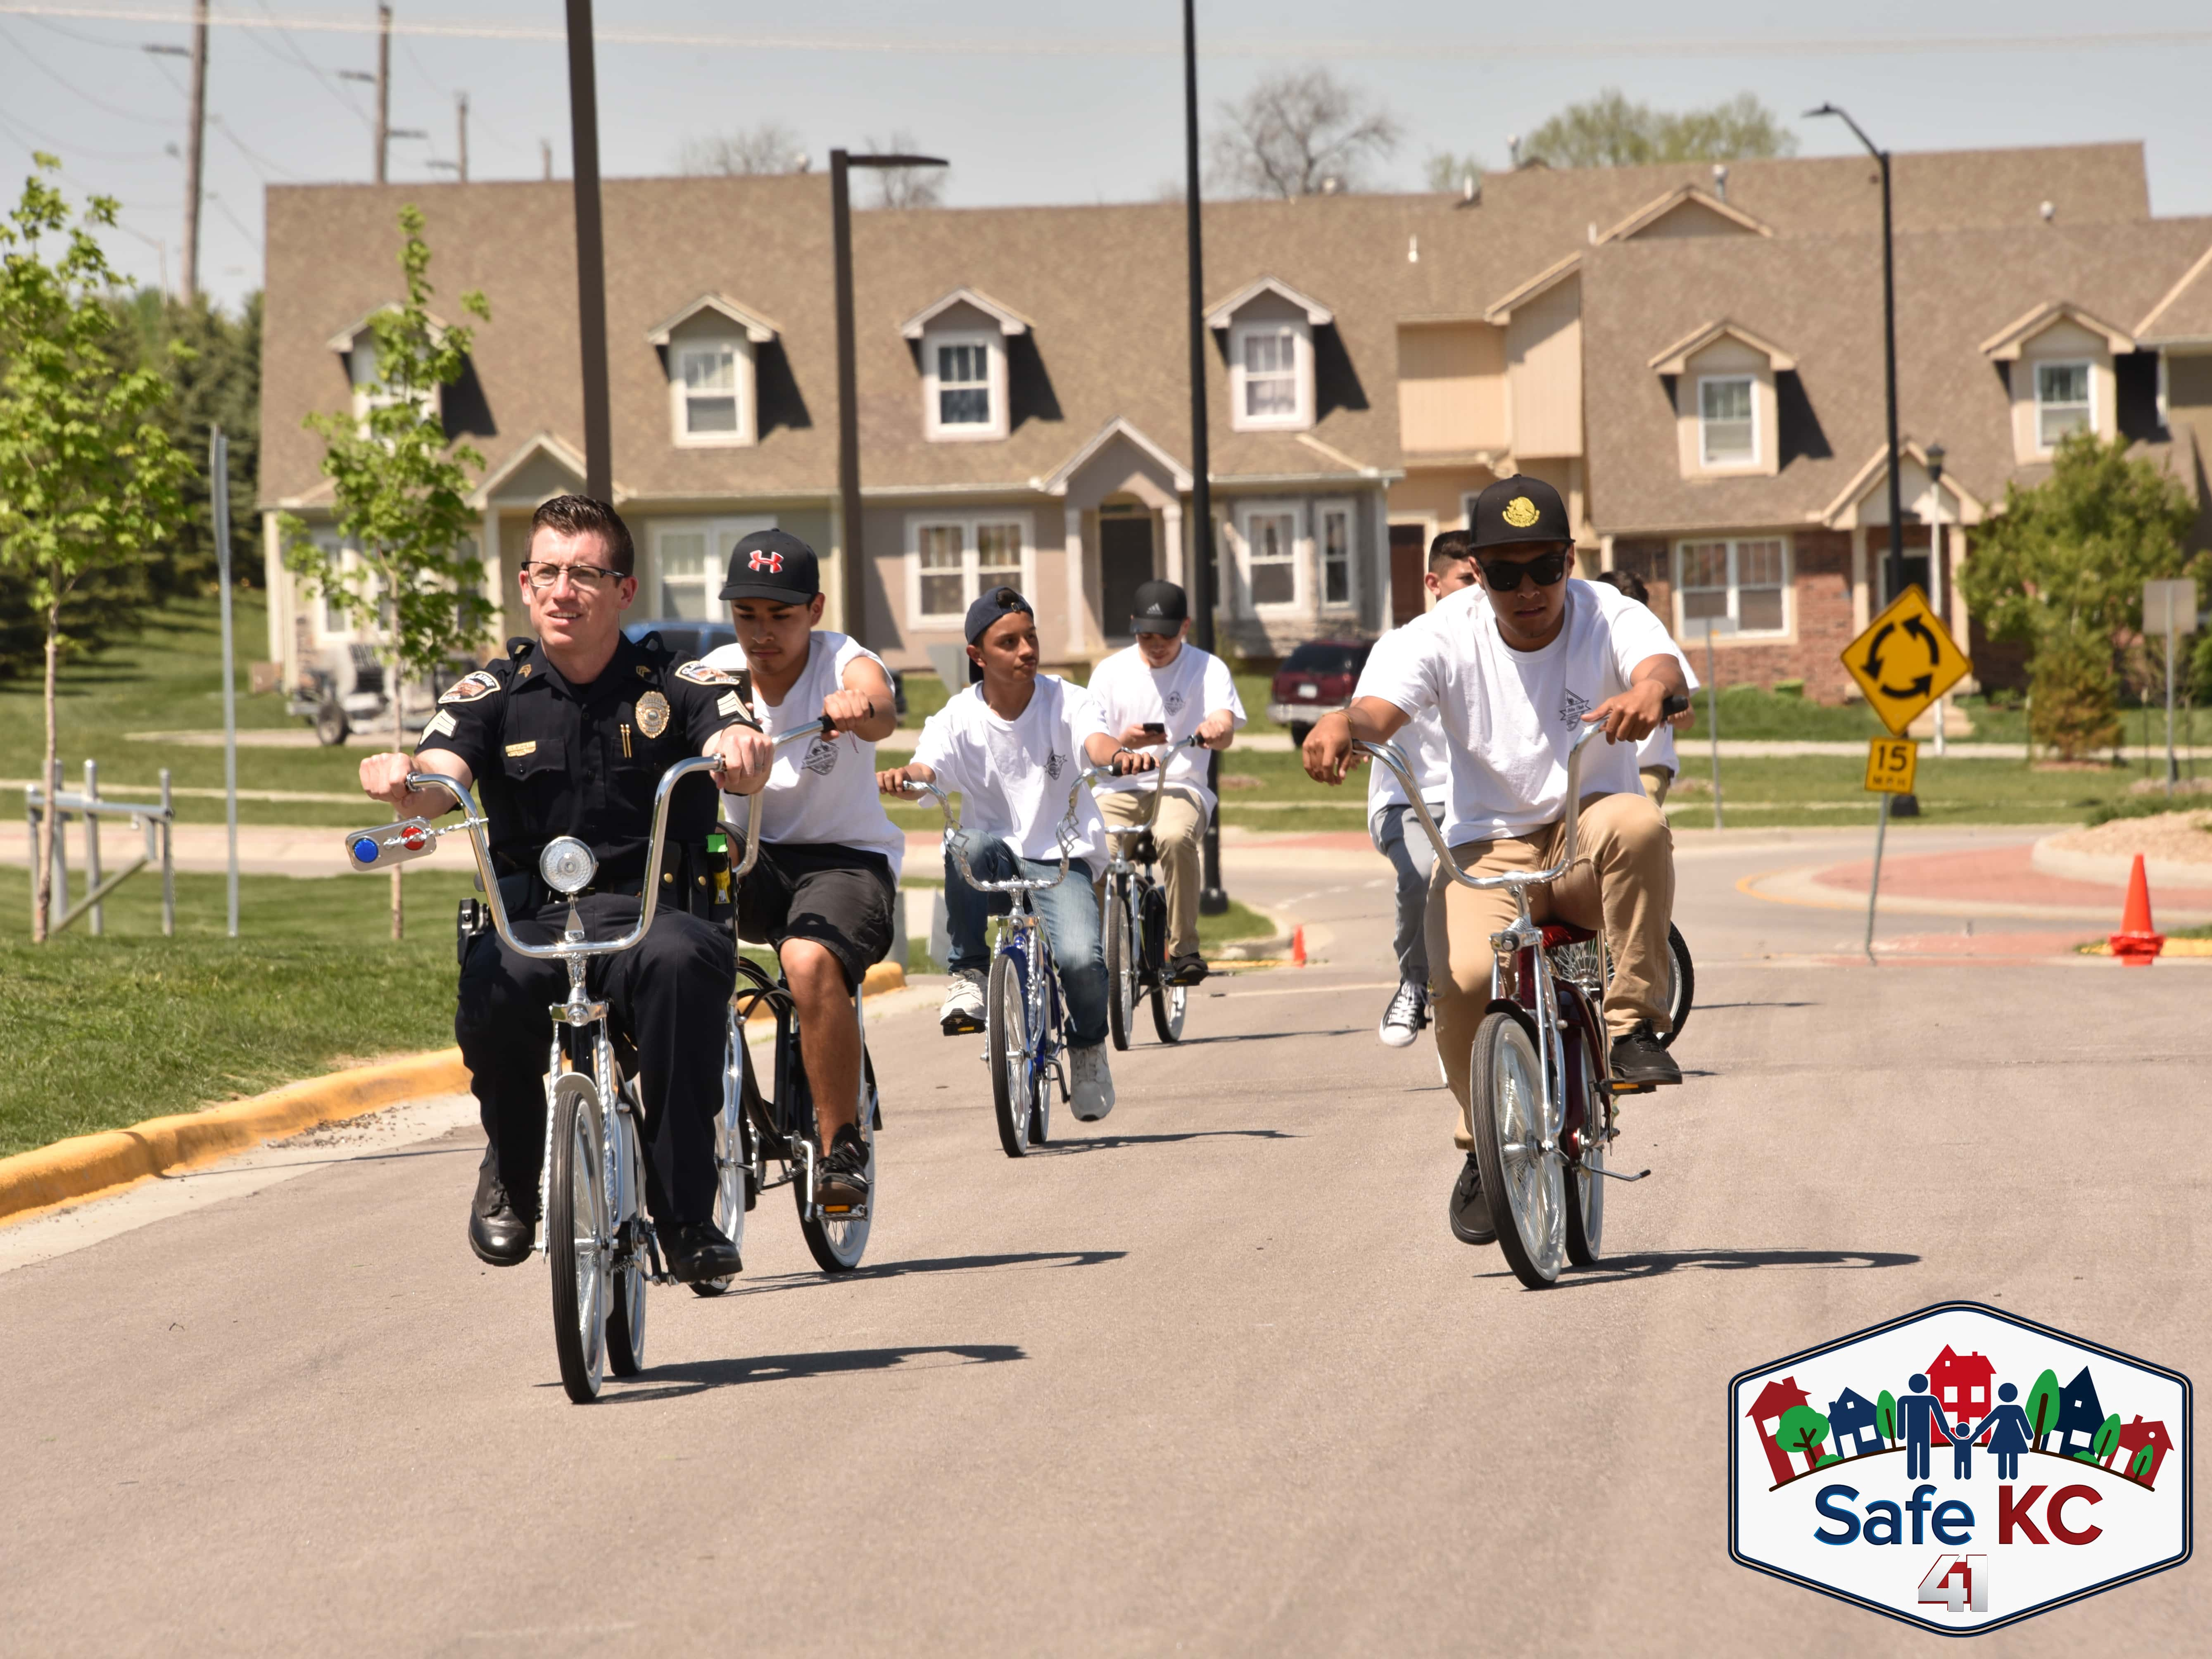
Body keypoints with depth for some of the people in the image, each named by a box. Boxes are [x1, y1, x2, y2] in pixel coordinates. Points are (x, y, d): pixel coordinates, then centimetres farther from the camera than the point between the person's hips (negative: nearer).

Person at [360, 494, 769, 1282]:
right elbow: (440, 781, -7)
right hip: (530, 918, 1)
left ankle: (686, 1216, -29)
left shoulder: (671, 686, 7)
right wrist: (403, 778, -32)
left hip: (650, 911, -1)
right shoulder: (496, 692, 11)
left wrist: (740, 747, -39)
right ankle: (512, 1173, -3)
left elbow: (738, 739, -13)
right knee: (494, 983, -35)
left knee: (680, 960, -38)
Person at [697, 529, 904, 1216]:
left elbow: (880, 715, -35)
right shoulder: (718, 674, 0)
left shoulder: (842, 663, -11)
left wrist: (859, 708, -59)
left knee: (811, 962, -35)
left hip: (848, 858, -4)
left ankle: (844, 1148, -19)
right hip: (751, 856, 4)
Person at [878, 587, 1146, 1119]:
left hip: (1063, 860, 0)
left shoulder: (1065, 701, -3)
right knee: (968, 846, -38)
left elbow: (1094, 740, -24)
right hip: (995, 863, 0)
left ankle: (1088, 1047, 7)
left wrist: (1118, 755, -49)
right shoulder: (960, 719, -2)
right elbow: (928, 766, -19)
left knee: (1080, 957, -27)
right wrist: (904, 775, -45)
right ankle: (968, 976, -20)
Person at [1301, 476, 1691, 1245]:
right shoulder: (1446, 634, -3)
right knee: (1466, 977, -29)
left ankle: (1635, 1024, -21)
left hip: (1586, 843, 0)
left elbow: (1659, 662, -27)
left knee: (1637, 825, -37)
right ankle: (1484, 1146, 0)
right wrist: (1342, 725, -46)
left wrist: (1649, 691, -54)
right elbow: (1383, 703, -20)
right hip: (1488, 847, 0)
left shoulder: (1609, 618, -4)